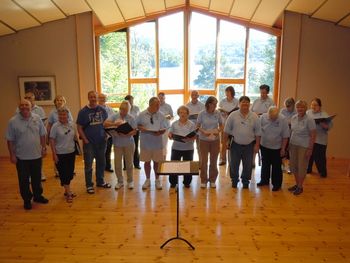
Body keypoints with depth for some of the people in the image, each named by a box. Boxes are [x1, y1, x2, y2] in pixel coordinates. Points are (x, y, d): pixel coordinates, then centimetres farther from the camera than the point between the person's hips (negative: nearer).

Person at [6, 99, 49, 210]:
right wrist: (12, 155, -7)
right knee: (24, 180, 9)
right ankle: (27, 200, 24)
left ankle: (38, 196, 33)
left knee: (37, 178, 16)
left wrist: (44, 148, 5)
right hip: (21, 157, -2)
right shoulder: (13, 121, -9)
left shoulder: (37, 118, -1)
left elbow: (42, 135, 6)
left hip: (37, 155, 3)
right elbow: (10, 140, -6)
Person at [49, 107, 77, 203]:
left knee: (70, 172, 13)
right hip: (60, 154, -5)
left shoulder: (72, 124, 2)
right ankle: (68, 193, 12)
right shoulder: (55, 126, -11)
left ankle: (67, 190, 31)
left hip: (71, 152, 5)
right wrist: (54, 154, -11)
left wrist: (76, 138, -5)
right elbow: (52, 141, -9)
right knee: (63, 173, 2)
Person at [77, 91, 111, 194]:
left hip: (101, 141, 3)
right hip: (89, 142, -3)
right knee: (88, 165, 4)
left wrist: (106, 135, 0)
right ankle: (89, 185, 17)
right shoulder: (83, 111, -6)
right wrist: (85, 140, -10)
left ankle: (100, 181, 30)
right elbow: (79, 128, -4)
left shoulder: (102, 110, 3)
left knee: (101, 163, 14)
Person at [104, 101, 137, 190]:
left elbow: (134, 131, -7)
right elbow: (105, 124, -11)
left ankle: (130, 181, 26)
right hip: (117, 144, 1)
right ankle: (120, 181, 24)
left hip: (129, 144, -1)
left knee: (129, 163, 9)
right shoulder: (114, 116, 0)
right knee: (117, 164, 6)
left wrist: (126, 134, -24)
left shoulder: (131, 118, -3)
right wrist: (114, 124, -28)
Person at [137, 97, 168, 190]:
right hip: (145, 142, 0)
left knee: (157, 162, 10)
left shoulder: (161, 115, -2)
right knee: (147, 162, 11)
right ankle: (147, 180, 28)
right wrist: (141, 128, -16)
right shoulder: (142, 115, -3)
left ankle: (157, 180, 28)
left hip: (157, 143, 0)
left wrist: (160, 132, -21)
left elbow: (164, 129, -1)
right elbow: (137, 125, 5)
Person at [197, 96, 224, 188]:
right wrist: (204, 132, -21)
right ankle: (203, 180, 19)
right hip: (204, 140, -2)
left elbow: (221, 125, 5)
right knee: (204, 160, 5)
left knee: (214, 161, 10)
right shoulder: (202, 114, -9)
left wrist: (218, 131, -15)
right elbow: (198, 126, -3)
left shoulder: (218, 113, -5)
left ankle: (212, 180, 25)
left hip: (215, 140, 2)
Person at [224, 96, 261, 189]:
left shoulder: (254, 117, -2)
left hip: (249, 145, 1)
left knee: (248, 165, 11)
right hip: (235, 144, 0)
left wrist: (257, 144, -1)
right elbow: (227, 130, 0)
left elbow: (257, 133, 2)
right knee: (234, 164, 10)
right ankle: (234, 180, 30)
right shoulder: (233, 115, -5)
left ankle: (245, 181, 31)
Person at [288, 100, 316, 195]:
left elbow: (313, 136, -12)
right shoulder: (293, 118, 2)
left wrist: (310, 149, -14)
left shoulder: (309, 120, -14)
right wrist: (289, 144, 9)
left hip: (304, 147, -6)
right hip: (293, 145, 6)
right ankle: (297, 184, 30)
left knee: (302, 167, 5)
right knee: (293, 166, 13)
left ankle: (300, 187, 20)